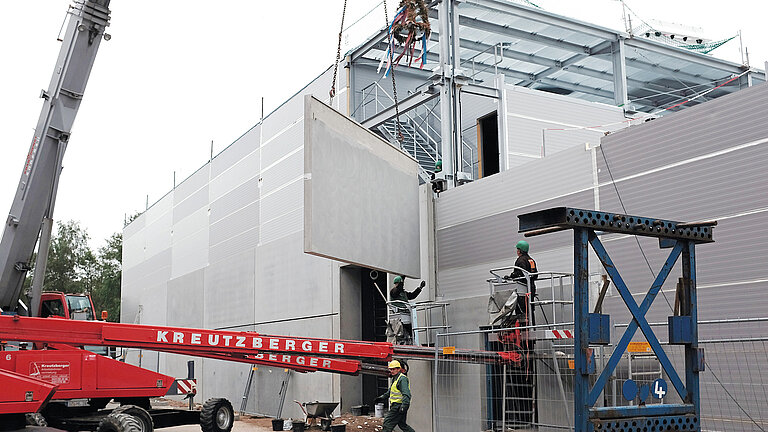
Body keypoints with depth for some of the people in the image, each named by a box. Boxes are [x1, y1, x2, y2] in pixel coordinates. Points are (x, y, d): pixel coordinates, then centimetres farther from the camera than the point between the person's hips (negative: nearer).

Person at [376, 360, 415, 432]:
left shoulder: (402, 379, -16)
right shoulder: (395, 379, 16)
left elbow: (406, 394, -25)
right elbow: (390, 391, 31)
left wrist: (404, 406, -35)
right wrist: (382, 397, 22)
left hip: (399, 406, -10)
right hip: (396, 406, 10)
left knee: (388, 423, -7)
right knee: (402, 424, 15)